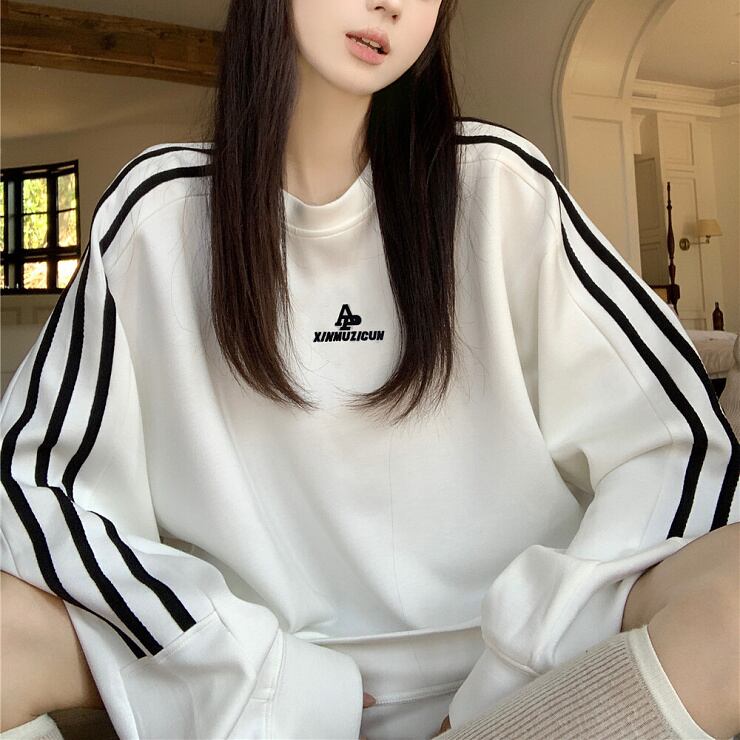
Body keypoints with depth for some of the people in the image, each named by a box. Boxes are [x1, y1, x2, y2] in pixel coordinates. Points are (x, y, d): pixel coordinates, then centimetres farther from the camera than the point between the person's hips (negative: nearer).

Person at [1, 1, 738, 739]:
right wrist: (250, 669, -13)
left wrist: (517, 671, -13)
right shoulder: (158, 205, -3)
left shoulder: (498, 184, -5)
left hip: (498, 652, 1)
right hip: (249, 651, 0)